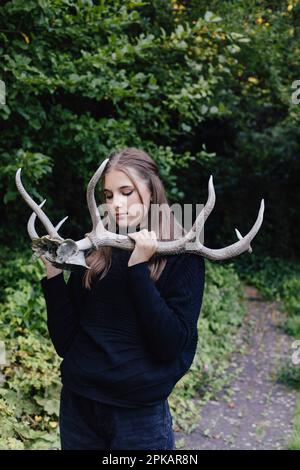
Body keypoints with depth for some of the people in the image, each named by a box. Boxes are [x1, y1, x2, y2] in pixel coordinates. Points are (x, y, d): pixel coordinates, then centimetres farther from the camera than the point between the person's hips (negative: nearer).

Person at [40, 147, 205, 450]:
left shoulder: (182, 255, -8)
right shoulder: (93, 251, 1)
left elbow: (170, 345, -18)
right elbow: (65, 343, 0)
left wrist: (138, 268, -22)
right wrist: (53, 274, -10)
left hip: (140, 415, -3)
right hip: (77, 406, 4)